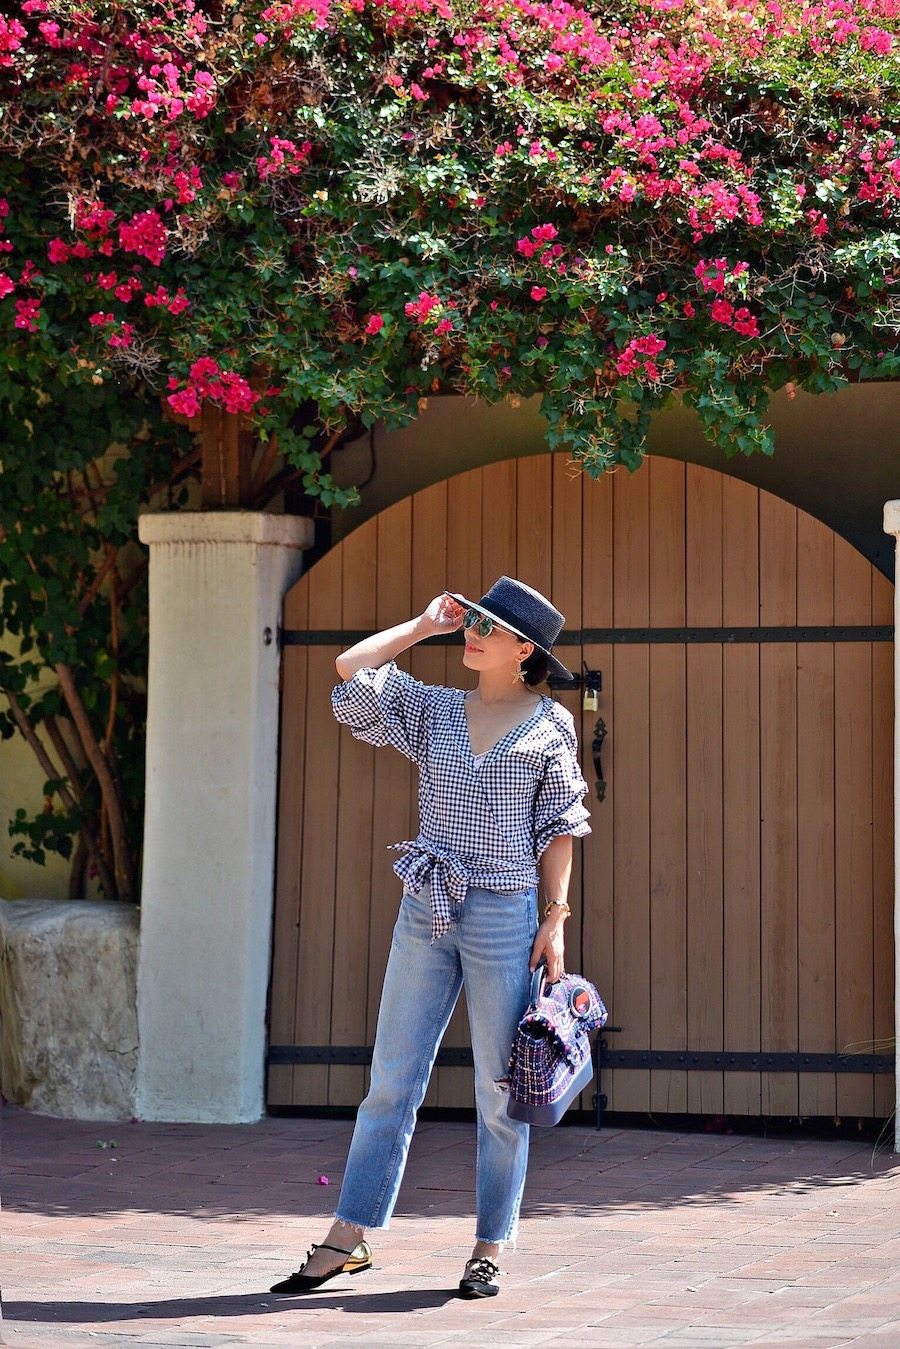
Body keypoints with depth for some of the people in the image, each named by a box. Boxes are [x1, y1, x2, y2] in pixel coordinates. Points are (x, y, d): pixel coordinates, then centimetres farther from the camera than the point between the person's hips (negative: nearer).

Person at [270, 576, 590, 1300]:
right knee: (392, 1079, 3)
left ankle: (490, 1251, 11)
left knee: (502, 1091, 2)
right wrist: (423, 625, 8)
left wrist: (557, 916, -5)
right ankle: (347, 1239, 7)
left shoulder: (550, 723, 3)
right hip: (427, 913, 3)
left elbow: (558, 827, 2)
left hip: (505, 915, -3)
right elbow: (349, 672, 3)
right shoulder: (433, 709, 10)